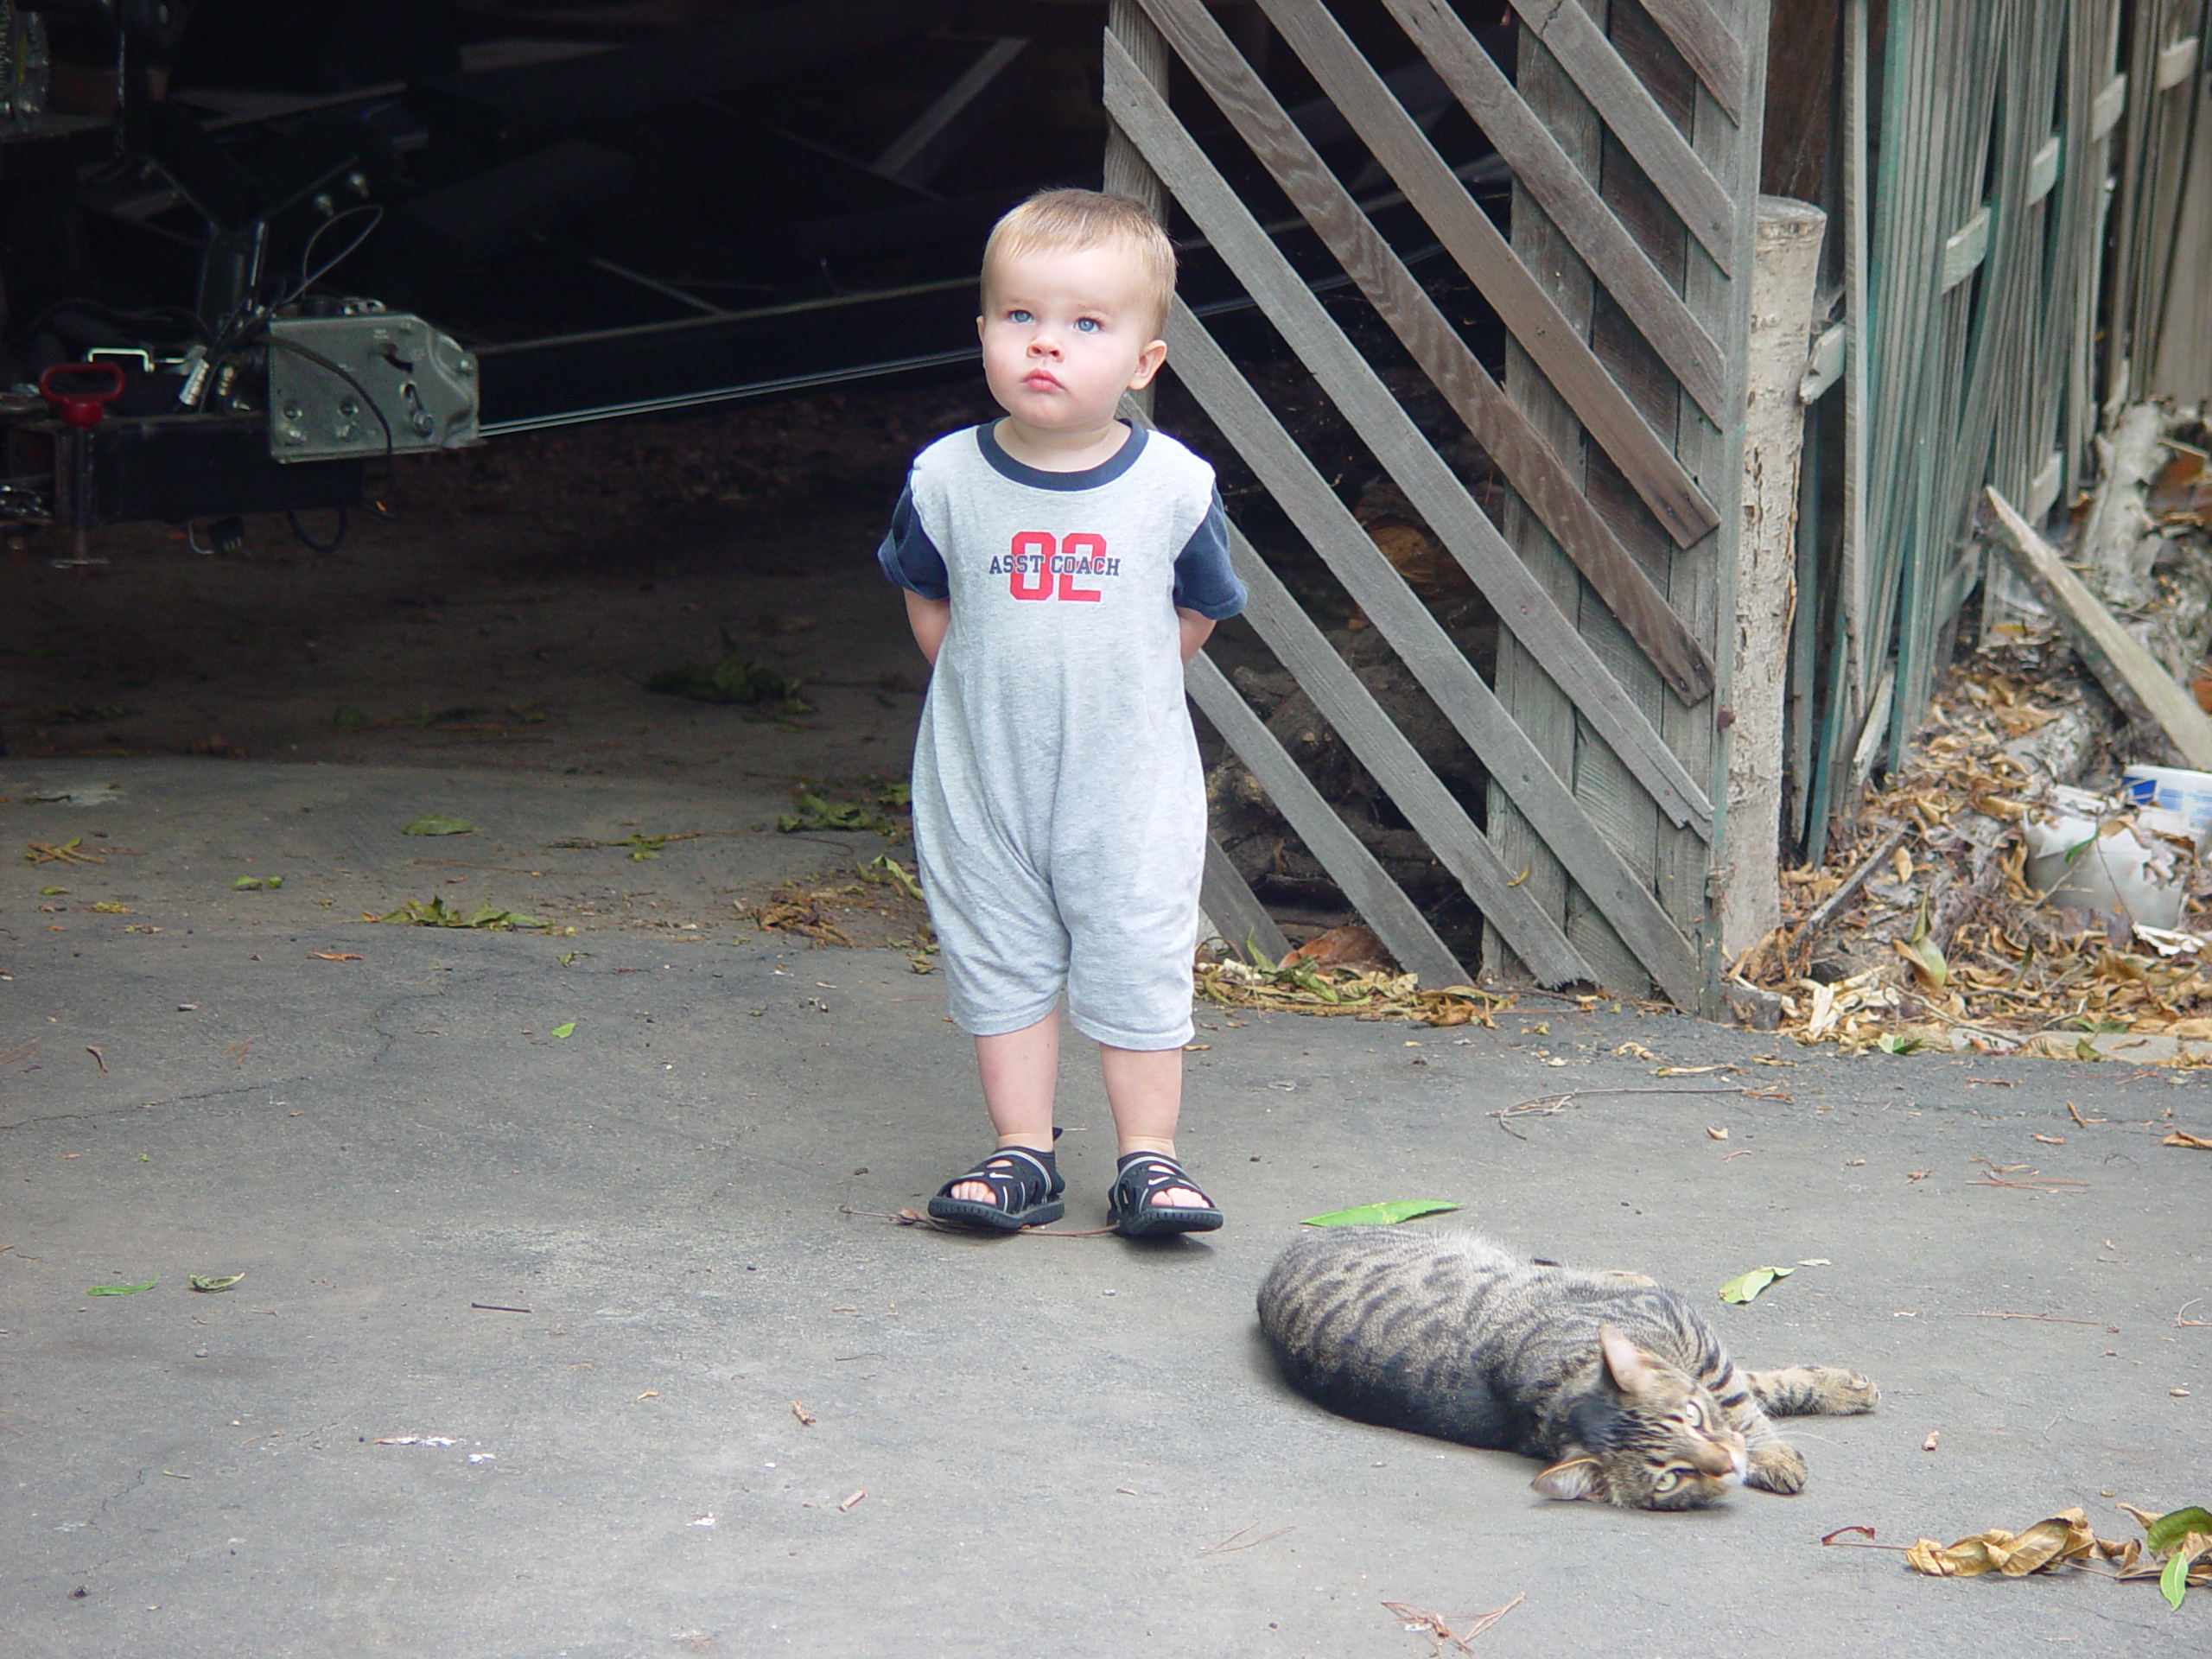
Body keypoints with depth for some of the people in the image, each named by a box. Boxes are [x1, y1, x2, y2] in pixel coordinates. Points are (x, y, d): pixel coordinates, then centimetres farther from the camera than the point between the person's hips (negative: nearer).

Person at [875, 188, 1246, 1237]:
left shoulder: (1174, 486, -10)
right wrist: (987, 688, 5)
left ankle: (1147, 1161, 16)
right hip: (981, 780, 2)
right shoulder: (946, 480, -7)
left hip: (1130, 778, -1)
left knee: (1137, 964, 4)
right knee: (999, 965, 9)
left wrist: (1112, 689, 5)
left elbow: (1195, 614, 6)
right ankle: (1023, 1155, 20)